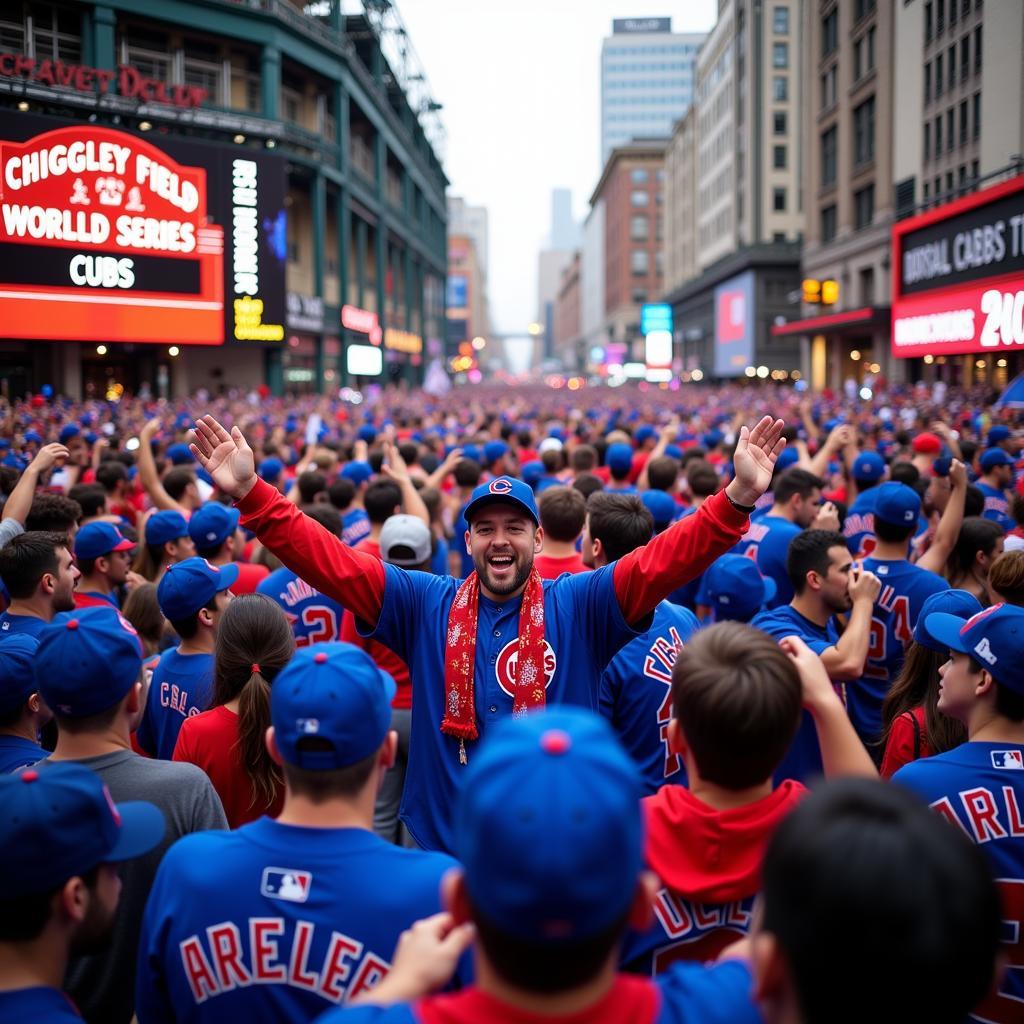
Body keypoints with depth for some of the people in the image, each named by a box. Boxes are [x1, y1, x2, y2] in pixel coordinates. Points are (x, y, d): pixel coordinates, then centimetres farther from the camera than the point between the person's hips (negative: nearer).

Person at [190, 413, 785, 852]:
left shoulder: (579, 606, -2)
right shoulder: (426, 606, 2)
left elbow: (663, 562, -14)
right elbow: (331, 563, -4)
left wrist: (738, 498, -28)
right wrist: (250, 493, -14)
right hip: (442, 848, 1)